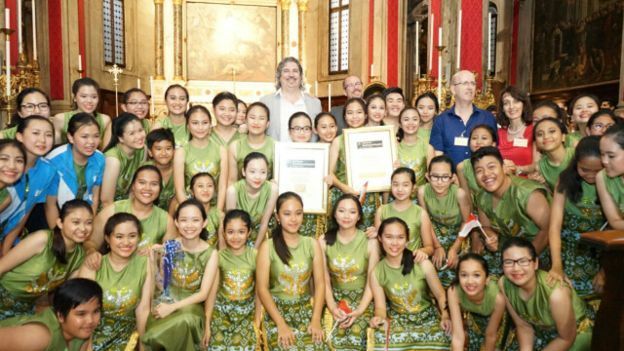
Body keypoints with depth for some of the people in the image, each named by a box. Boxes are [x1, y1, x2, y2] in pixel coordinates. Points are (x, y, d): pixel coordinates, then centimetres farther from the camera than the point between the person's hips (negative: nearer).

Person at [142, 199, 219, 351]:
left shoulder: (210, 253, -7)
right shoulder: (169, 246, -1)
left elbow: (203, 294, -8)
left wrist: (172, 307, -18)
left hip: (191, 306, -1)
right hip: (165, 302, 1)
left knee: (183, 323, -32)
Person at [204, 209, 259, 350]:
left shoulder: (255, 256, -8)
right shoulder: (218, 256, -7)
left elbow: (259, 292, -3)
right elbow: (212, 291, -3)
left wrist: (257, 323, -2)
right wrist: (207, 324, -1)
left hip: (248, 313, 0)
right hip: (221, 312, 0)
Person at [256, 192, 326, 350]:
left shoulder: (312, 244, 3)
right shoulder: (267, 246, -5)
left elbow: (320, 283, 1)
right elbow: (262, 288, -7)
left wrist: (316, 319, -9)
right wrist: (281, 324, -13)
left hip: (306, 309, 2)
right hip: (277, 309, -2)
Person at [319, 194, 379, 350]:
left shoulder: (370, 242, -7)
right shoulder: (324, 241, -3)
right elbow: (324, 280, -1)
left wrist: (360, 310, -15)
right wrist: (332, 307, -12)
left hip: (362, 298, -1)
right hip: (336, 297, 1)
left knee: (355, 337, -22)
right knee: (335, 338, -20)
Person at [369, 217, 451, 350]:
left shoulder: (423, 264, -11)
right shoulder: (376, 272, -6)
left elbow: (441, 295, -5)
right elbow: (380, 306, -3)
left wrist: (445, 316, -22)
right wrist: (380, 318, -25)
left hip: (428, 316, 0)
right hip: (398, 319, 0)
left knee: (437, 340, -28)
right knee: (383, 339, -28)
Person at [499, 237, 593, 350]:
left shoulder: (556, 293, -35)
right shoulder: (504, 284, -22)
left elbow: (566, 339, -19)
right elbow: (523, 325, -8)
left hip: (576, 333, -3)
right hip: (541, 331, 4)